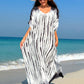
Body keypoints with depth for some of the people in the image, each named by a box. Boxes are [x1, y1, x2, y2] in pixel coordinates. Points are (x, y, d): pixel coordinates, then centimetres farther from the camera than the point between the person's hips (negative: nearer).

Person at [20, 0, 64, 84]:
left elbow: (54, 27, 10)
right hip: (37, 40, 0)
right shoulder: (35, 10, 5)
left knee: (47, 61, -2)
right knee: (37, 62, 1)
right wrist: (24, 39, -3)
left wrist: (57, 39, 5)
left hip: (49, 41, 0)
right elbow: (31, 26, 3)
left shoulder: (54, 10, 8)